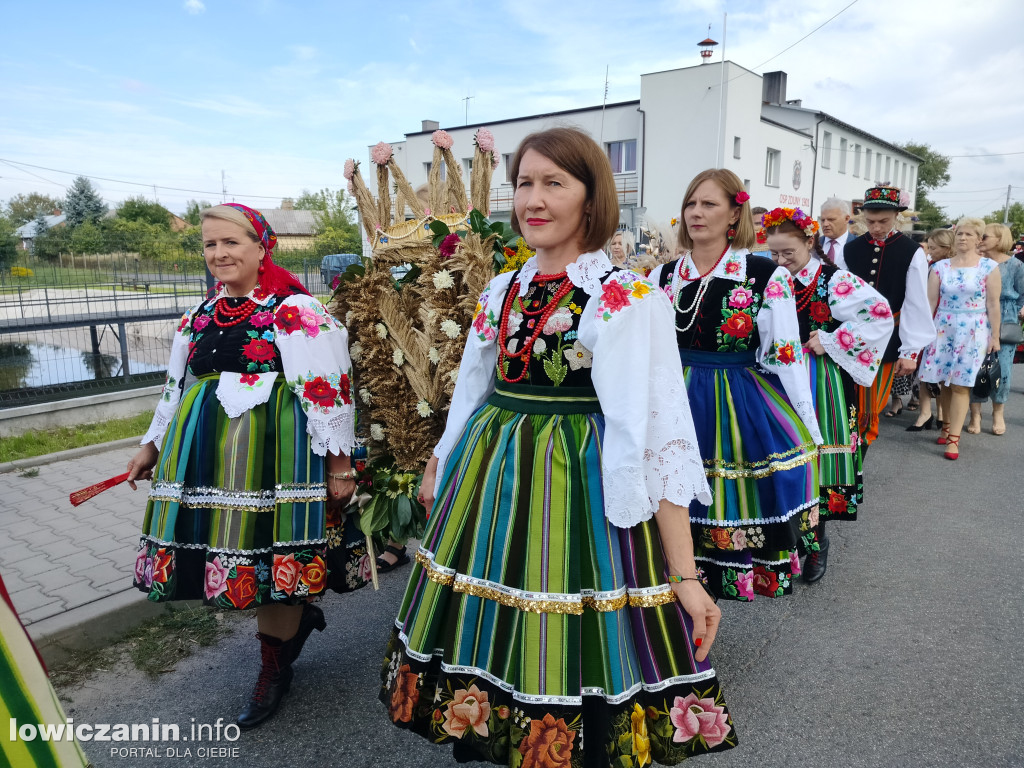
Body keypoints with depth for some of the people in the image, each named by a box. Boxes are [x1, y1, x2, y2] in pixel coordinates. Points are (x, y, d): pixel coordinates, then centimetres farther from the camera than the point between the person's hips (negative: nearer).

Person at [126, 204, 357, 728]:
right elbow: (177, 386, 22)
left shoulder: (295, 310, -9)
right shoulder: (202, 314, 13)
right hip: (206, 449, 7)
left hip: (269, 450, -7)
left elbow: (327, 389, -11)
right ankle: (300, 616, 37)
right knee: (225, 549, 11)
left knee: (265, 553, 2)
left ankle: (275, 668, 25)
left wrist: (338, 463, -13)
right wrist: (153, 446, 25)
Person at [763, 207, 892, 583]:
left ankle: (817, 540, 18)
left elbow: (880, 315, -16)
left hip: (820, 382, -4)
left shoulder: (833, 280, -10)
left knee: (817, 455, 1)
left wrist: (831, 342, -16)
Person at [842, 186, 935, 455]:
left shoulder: (913, 253, -5)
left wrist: (911, 350, -8)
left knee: (869, 409, 6)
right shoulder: (850, 249, 1)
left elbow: (916, 306, -6)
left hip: (885, 342, -2)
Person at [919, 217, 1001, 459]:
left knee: (960, 384, -4)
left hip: (973, 332, -2)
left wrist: (995, 336, -3)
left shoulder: (989, 267, -2)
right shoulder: (941, 267, 4)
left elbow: (993, 304, -2)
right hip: (943, 329, 2)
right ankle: (947, 426, 24)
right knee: (944, 382, 7)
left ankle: (954, 438, -2)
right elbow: (931, 301, 4)